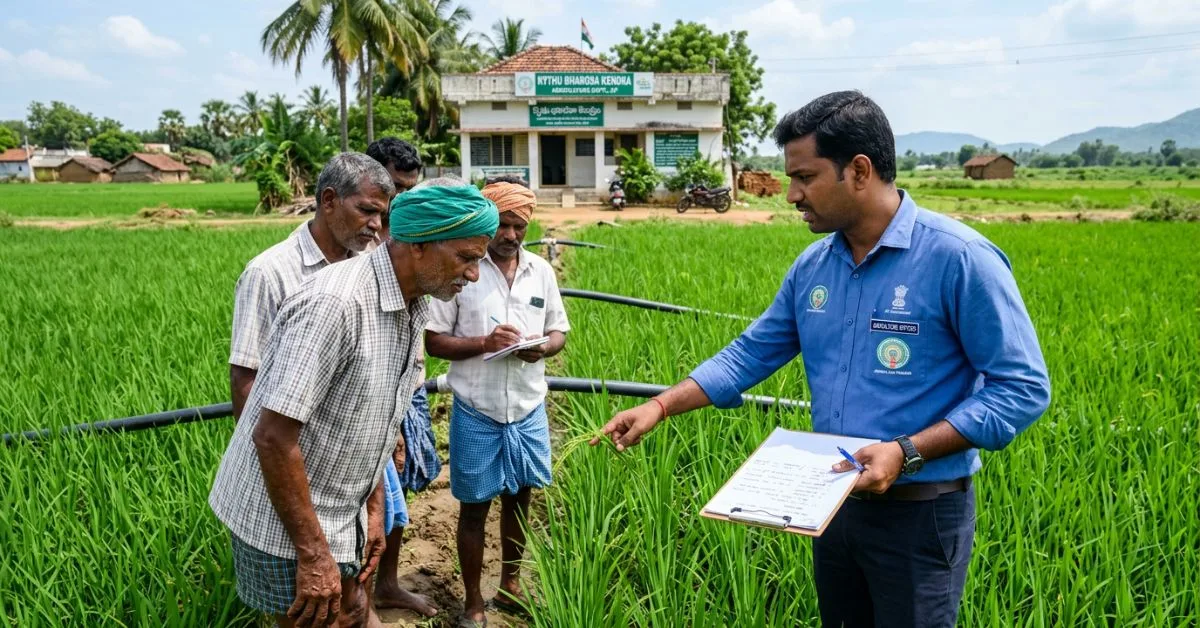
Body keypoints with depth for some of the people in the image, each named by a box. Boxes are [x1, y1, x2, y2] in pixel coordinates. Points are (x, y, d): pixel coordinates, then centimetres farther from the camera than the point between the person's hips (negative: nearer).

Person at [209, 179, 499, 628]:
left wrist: (373, 507, 10)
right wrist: (312, 554, -24)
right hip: (282, 516, -8)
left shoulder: (411, 306, 0)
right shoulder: (334, 304, -28)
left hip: (338, 509, 8)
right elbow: (273, 436, -28)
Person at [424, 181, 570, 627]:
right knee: (475, 507, 9)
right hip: (476, 413, -3)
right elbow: (434, 341, -8)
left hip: (528, 410, 4)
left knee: (519, 498, 17)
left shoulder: (541, 271, 3)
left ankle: (510, 584, 39)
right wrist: (483, 343, -24)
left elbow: (559, 331, 9)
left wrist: (544, 347, -14)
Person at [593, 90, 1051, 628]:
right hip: (834, 503, 6)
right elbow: (750, 354, 6)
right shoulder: (812, 265, 1)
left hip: (920, 514, -6)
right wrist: (660, 406, -3)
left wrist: (907, 453, -24)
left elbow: (1023, 387, -16)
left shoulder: (959, 258, -18)